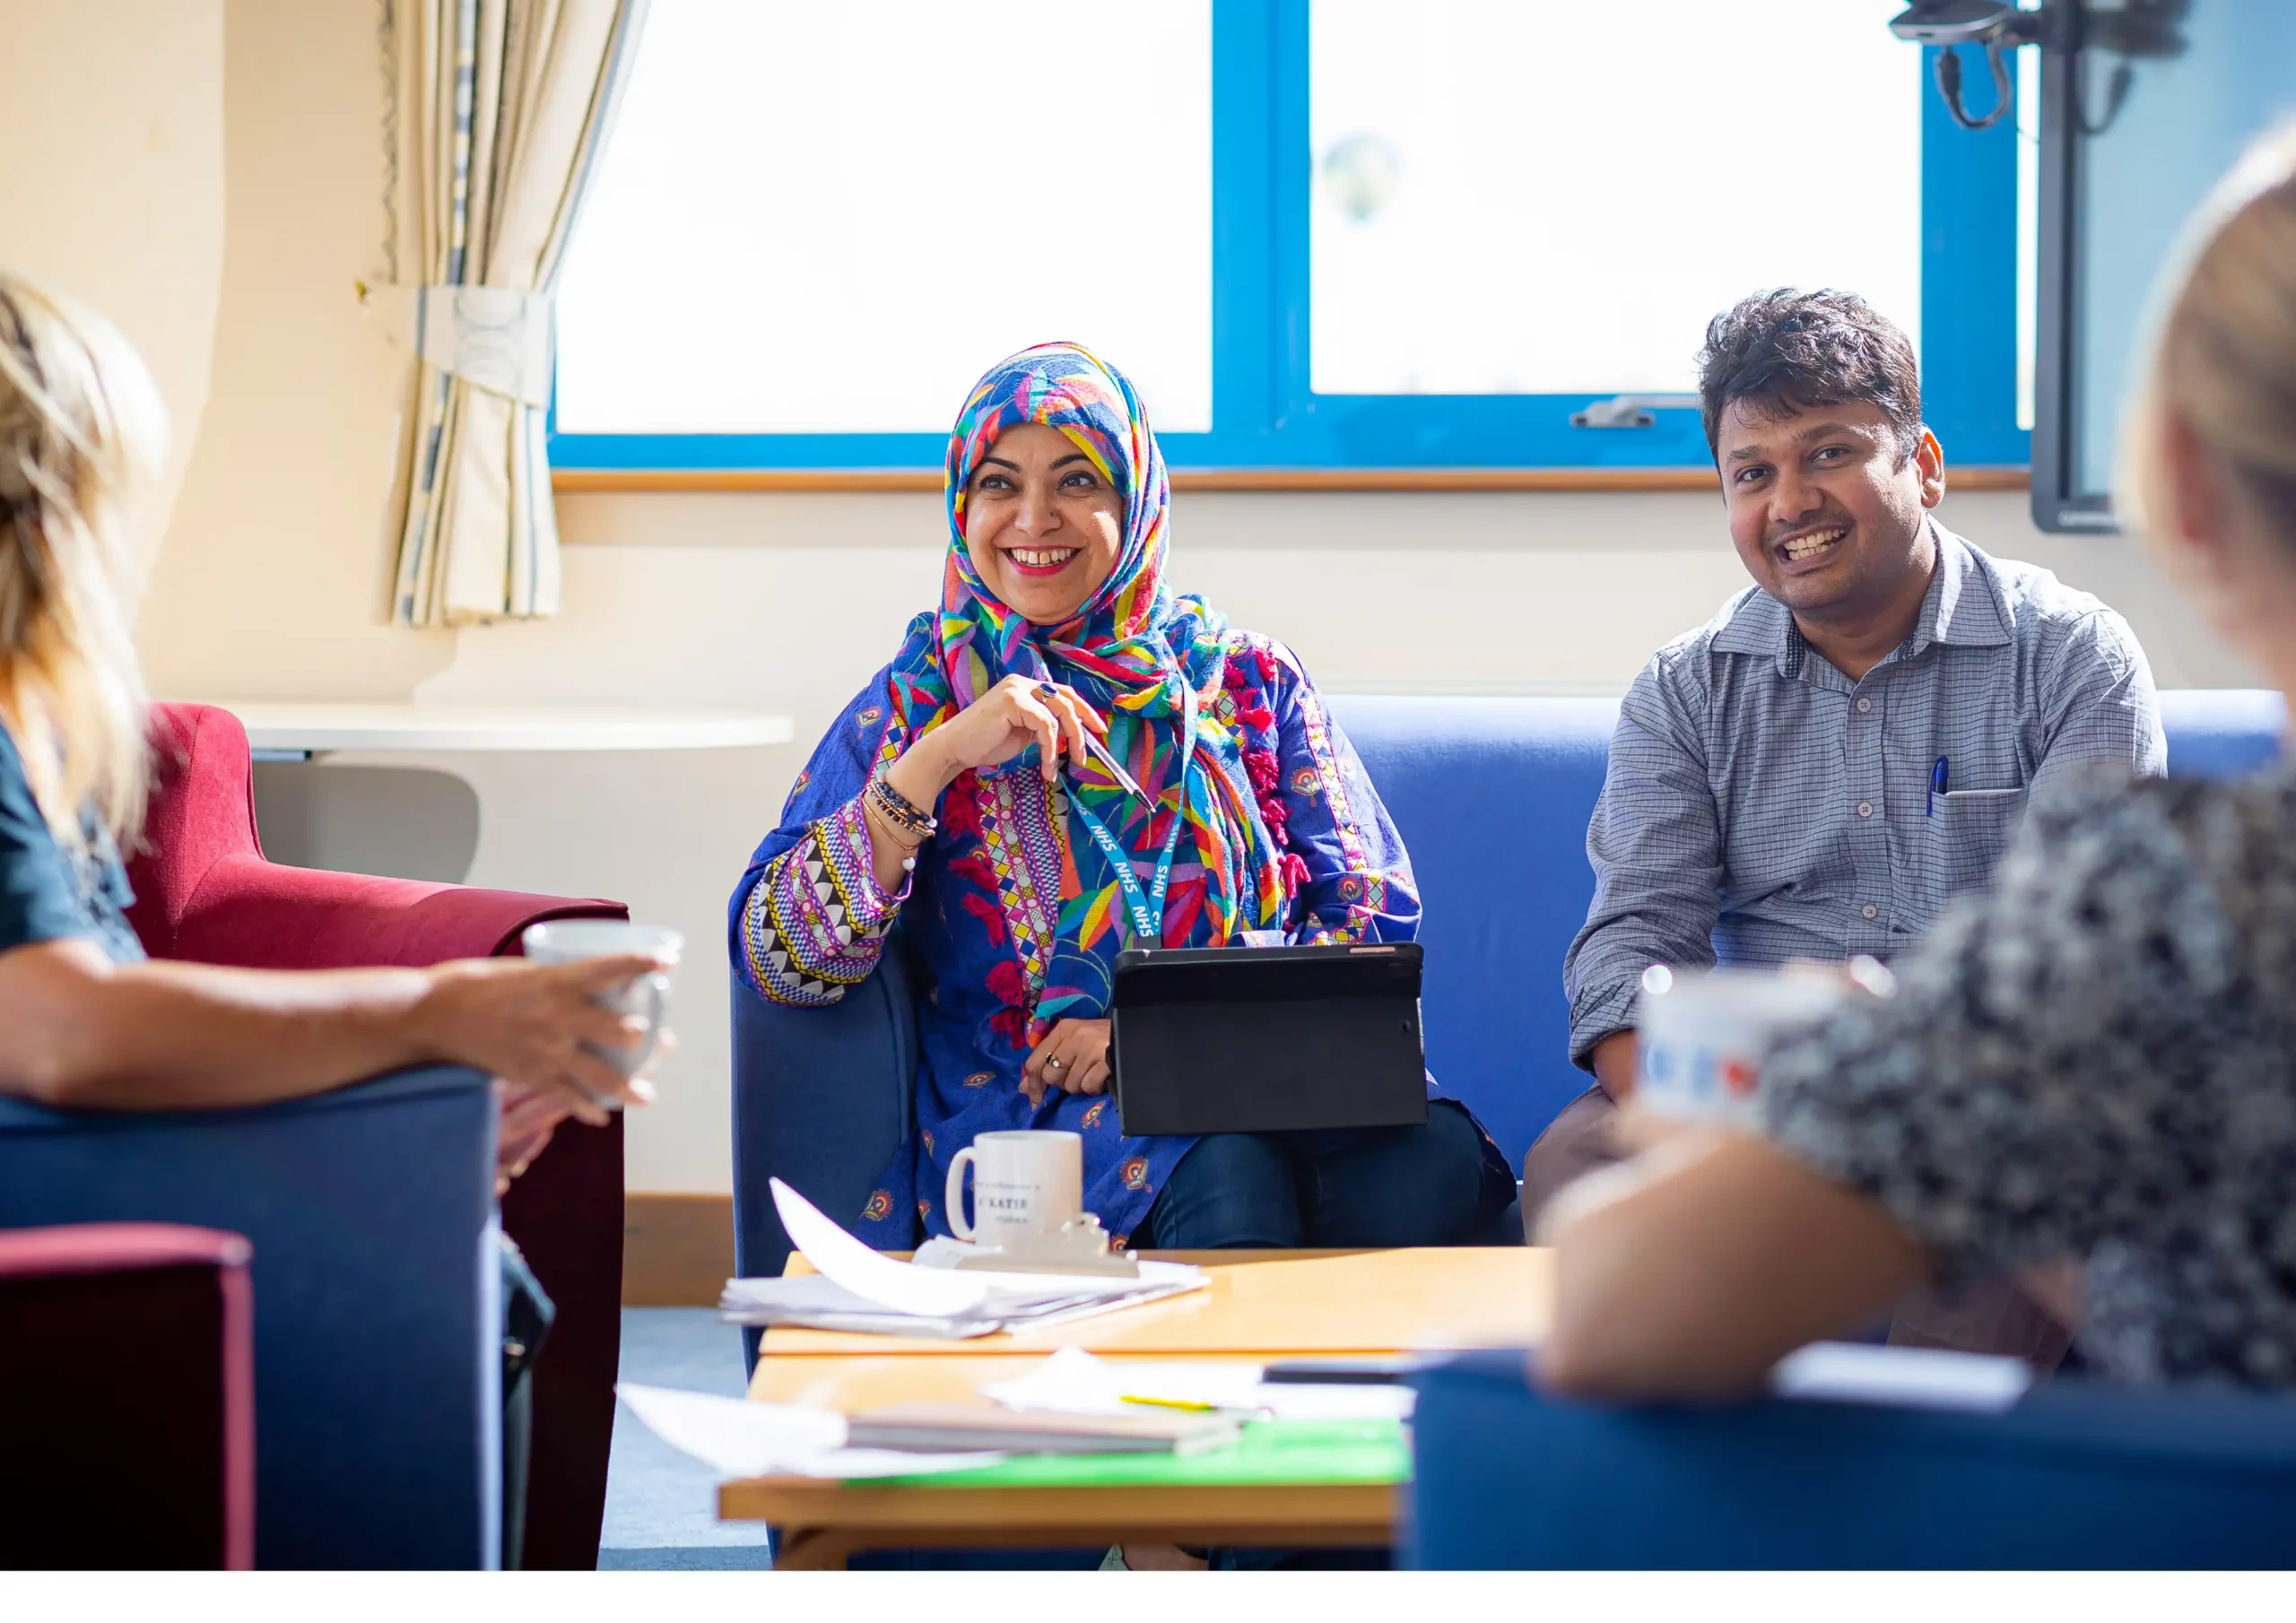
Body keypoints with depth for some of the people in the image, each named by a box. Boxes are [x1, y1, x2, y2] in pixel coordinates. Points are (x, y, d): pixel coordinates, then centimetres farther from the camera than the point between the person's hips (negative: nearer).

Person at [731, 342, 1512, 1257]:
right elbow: (777, 963, -1)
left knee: (1429, 1158, -31)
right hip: (1036, 1112, -2)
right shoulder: (918, 703, 11)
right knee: (1232, 1180, -36)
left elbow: (1374, 913, 8)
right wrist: (935, 760, -11)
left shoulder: (1248, 682, 15)